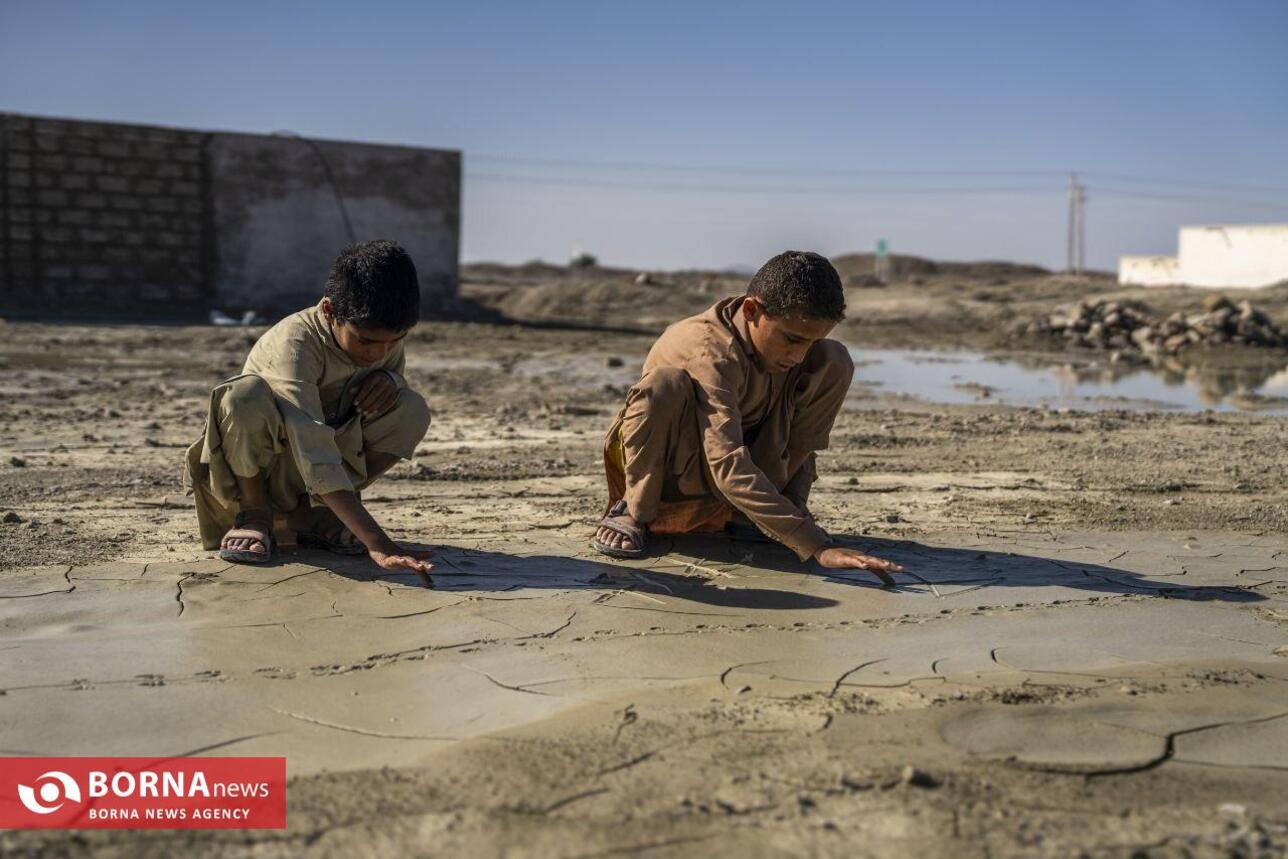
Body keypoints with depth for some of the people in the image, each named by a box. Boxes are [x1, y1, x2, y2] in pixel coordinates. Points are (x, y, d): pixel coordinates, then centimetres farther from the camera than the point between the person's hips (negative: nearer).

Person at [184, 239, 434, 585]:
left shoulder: (384, 336, -12)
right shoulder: (295, 343, -32)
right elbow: (315, 457, -43)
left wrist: (389, 380, -20)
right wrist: (377, 544, -51)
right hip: (248, 470, -5)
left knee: (413, 410, -18)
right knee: (247, 394, -38)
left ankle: (310, 513, -5)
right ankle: (254, 512, -11)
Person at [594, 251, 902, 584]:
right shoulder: (711, 350, -33)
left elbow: (801, 443, -4)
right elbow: (728, 468, -42)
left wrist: (795, 508, -18)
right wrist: (817, 547, -47)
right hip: (667, 472, -6)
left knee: (835, 362, -12)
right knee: (663, 383, -39)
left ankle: (744, 513, -3)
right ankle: (634, 511, -12)